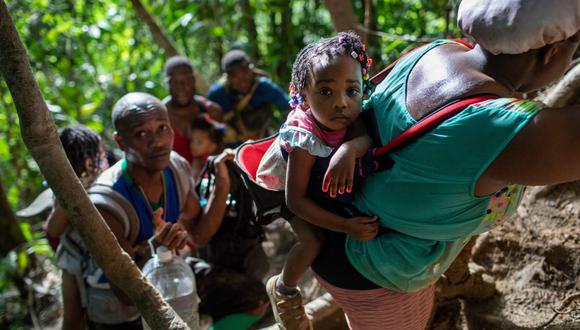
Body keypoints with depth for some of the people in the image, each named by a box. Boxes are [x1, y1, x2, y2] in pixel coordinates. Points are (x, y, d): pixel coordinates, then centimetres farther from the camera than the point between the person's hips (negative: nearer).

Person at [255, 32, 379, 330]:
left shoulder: (355, 119, -25)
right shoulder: (306, 141, -38)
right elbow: (296, 199, -32)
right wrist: (345, 226, -35)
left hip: (333, 190, 6)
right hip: (292, 193, -6)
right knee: (313, 239, -22)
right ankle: (283, 289, 5)